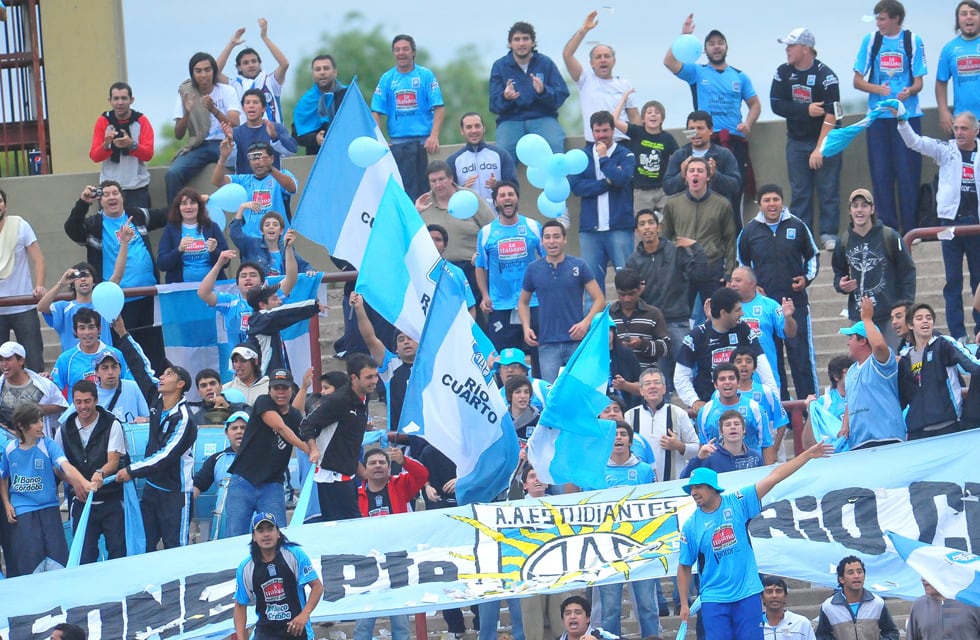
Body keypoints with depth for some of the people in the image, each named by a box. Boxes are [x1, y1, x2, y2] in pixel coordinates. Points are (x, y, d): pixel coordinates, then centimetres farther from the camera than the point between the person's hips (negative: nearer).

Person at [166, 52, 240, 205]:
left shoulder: (227, 91, 2)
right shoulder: (186, 94, 5)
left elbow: (235, 125, -10)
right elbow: (178, 135, 3)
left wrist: (214, 110, -27)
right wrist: (187, 113, -17)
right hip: (198, 146, 1)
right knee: (173, 173, -28)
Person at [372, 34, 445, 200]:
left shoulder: (425, 76, 3)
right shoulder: (387, 79, 8)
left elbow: (439, 108, -3)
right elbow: (376, 112, 5)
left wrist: (434, 136, -15)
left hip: (424, 139, -1)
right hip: (399, 141, 1)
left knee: (425, 187, -1)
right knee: (406, 188, -2)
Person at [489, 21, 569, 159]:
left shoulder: (546, 63, 6)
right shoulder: (500, 66, 7)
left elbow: (561, 96, 0)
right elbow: (494, 105, 2)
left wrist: (543, 91, -21)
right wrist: (505, 98, -21)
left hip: (542, 118, 0)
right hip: (511, 120, 0)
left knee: (555, 144, -32)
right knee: (504, 150, -31)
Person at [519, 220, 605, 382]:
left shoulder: (579, 266, 2)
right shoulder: (533, 270, 7)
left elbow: (599, 299, 1)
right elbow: (523, 302, 18)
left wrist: (586, 322, -15)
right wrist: (526, 328, 1)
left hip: (576, 340, -1)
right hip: (547, 344, 1)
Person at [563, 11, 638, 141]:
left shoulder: (624, 84, 15)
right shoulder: (586, 80, 9)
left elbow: (634, 117, 14)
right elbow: (567, 54, -1)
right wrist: (583, 30, -4)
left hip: (623, 143, 2)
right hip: (594, 145, -2)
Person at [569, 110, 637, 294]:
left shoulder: (625, 155, 5)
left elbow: (622, 178, -13)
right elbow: (575, 186, -2)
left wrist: (603, 158, -5)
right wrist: (606, 183, -8)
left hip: (619, 228, -2)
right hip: (590, 229, 2)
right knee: (592, 278, 3)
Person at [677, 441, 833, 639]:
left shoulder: (737, 503, -3)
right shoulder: (691, 525, -2)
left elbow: (772, 478, -6)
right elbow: (684, 567, 5)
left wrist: (807, 455, -10)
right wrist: (684, 605, 2)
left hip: (747, 594, 0)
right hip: (714, 599, 0)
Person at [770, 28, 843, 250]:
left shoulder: (825, 76, -15)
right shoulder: (783, 73, 0)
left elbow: (830, 115, -18)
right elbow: (776, 105, -4)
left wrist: (820, 149, -23)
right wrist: (806, 110, -16)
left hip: (825, 140, -4)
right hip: (796, 141, 4)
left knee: (828, 189, -3)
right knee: (799, 191, 3)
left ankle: (829, 234, 2)